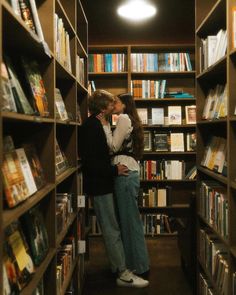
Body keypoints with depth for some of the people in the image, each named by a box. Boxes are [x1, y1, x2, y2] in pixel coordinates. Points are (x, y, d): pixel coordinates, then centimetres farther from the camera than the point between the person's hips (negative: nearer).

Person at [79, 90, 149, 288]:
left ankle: (117, 266, 28)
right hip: (99, 185, -10)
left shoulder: (95, 125, 12)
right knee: (112, 230, -4)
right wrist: (114, 170, -18)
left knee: (111, 229, 17)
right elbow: (89, 162, -24)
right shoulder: (91, 127, -19)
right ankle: (123, 274, 3)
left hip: (103, 183, 10)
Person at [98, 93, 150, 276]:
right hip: (131, 171, 10)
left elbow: (114, 146, -10)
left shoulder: (123, 118, -7)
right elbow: (120, 146, 14)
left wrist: (105, 125, -3)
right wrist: (107, 126, 13)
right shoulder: (132, 120, 22)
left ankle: (139, 266, 6)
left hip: (125, 172, -10)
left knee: (130, 219, -3)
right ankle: (137, 262, 23)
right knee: (129, 218, 14)